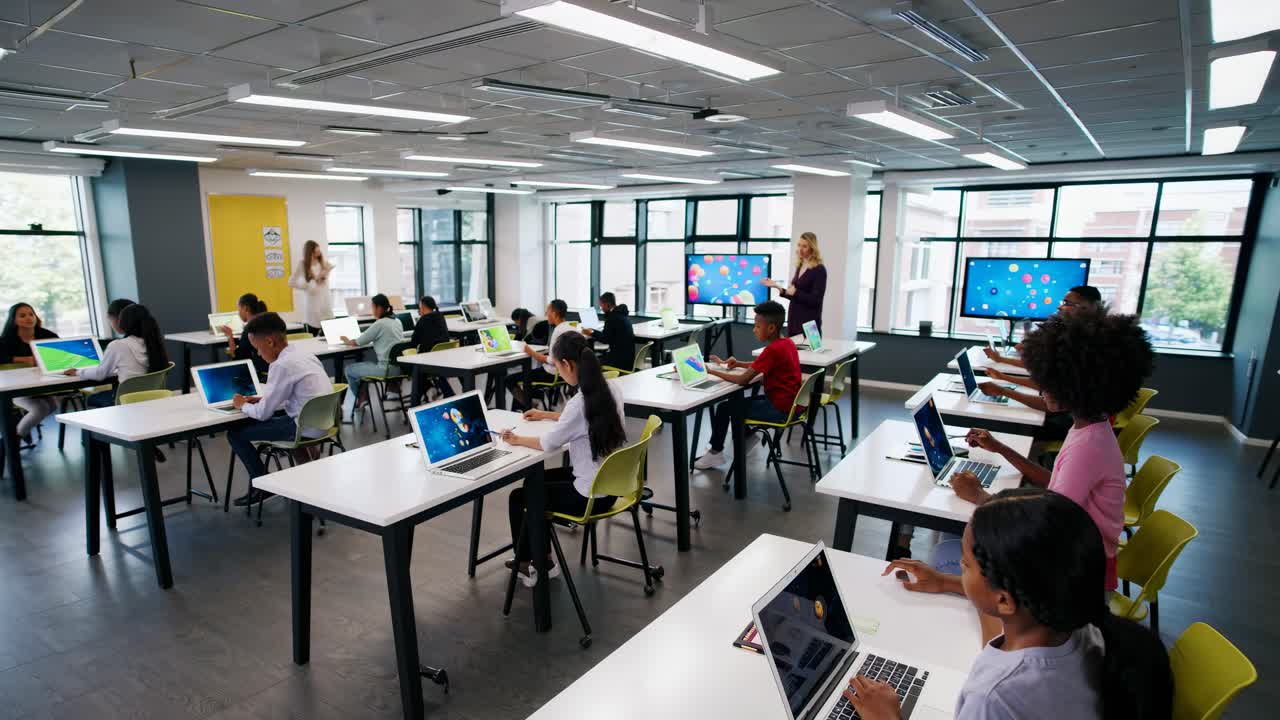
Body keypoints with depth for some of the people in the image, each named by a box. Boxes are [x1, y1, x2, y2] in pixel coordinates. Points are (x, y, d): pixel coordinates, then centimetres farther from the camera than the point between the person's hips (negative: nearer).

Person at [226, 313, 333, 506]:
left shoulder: (282, 364, -17)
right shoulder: (304, 355, 9)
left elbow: (263, 413, -11)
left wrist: (243, 406, 8)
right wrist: (264, 400, 15)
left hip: (305, 427, -9)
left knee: (235, 433, 2)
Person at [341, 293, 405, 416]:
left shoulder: (379, 324, -14)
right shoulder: (397, 322, 9)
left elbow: (356, 343, -5)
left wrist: (347, 341, 15)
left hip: (387, 368, -8)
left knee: (349, 369, 12)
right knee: (364, 363, 30)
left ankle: (361, 399, 29)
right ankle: (364, 396, 32)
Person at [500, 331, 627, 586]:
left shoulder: (580, 402, -28)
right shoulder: (610, 388, -2)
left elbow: (548, 443, -16)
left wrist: (517, 439, 2)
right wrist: (546, 415, 23)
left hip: (591, 495, -8)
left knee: (518, 498, 12)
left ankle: (526, 565, 31)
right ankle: (541, 558, 32)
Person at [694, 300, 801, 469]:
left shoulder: (772, 349, -23)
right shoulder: (787, 342, 5)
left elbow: (743, 380, -25)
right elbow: (763, 365, 20)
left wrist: (711, 371, -17)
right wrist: (738, 364, 5)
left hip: (780, 409, -9)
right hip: (789, 402, 9)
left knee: (724, 407, -2)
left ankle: (715, 452, 11)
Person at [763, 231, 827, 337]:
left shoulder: (819, 270, -10)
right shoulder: (800, 267, 12)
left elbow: (815, 300, -17)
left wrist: (795, 292, -16)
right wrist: (777, 286, 9)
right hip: (794, 321, 7)